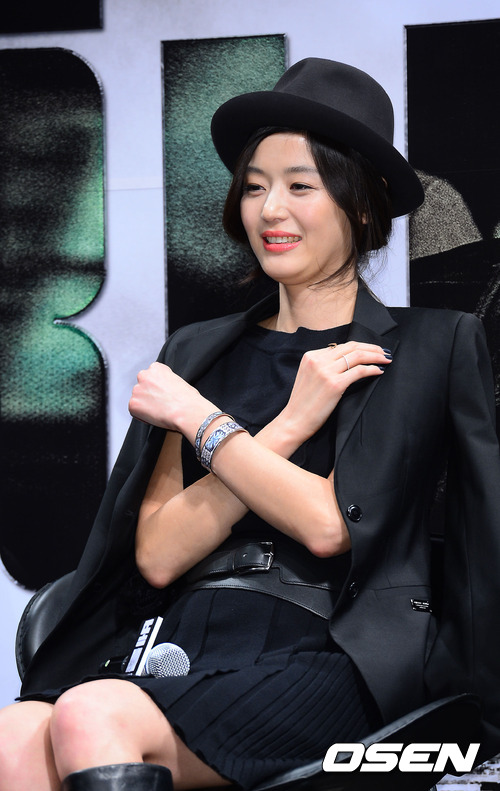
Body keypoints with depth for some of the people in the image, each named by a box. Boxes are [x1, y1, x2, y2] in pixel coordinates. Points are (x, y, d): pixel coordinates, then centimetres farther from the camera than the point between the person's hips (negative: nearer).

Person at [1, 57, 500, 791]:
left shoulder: (432, 344, 9)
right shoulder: (198, 351, 21)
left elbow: (329, 526, -6)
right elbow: (158, 554, 7)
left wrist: (199, 420, 4)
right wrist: (288, 424, -2)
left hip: (332, 657, -4)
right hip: (182, 643, 4)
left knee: (90, 719, -33)